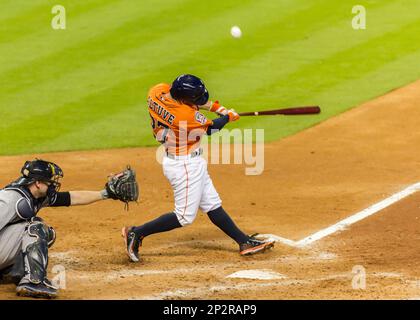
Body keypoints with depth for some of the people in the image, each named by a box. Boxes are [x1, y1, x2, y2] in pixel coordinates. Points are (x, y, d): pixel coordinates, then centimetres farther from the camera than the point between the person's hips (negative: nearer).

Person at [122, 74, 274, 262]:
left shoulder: (157, 92, -10)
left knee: (212, 205, 14)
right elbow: (210, 128, -9)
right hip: (185, 166, -10)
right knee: (185, 216, 0)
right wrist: (228, 117, 10)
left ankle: (244, 242, 21)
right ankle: (136, 233, 5)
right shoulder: (187, 116, -29)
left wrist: (214, 106, 6)